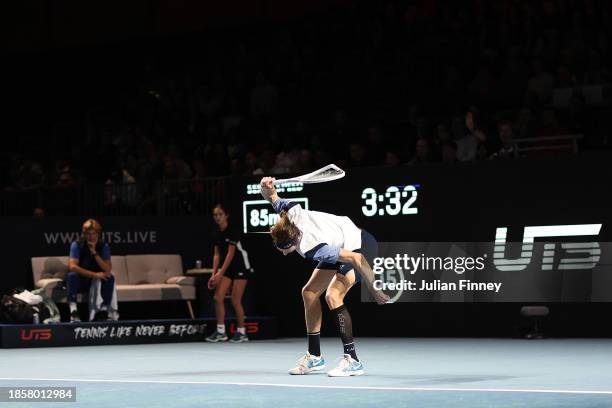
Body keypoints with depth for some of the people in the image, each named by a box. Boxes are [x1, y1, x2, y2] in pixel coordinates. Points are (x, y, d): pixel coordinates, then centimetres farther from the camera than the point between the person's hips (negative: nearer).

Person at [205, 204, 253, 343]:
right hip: (227, 268, 7)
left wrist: (220, 273, -24)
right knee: (218, 297, -5)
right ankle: (221, 332, 1)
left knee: (235, 300, -8)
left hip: (241, 267, -7)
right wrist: (214, 274, -4)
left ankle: (241, 332, 5)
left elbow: (230, 254, -21)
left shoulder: (232, 231, -18)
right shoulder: (217, 234, 4)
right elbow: (217, 255, 6)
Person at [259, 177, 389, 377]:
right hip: (343, 245, 9)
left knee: (333, 295, -27)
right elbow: (271, 195, -5)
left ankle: (352, 360, -20)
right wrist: (267, 188, -30)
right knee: (309, 292, 6)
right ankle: (314, 356, 16)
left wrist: (373, 290, -28)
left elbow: (357, 258, -38)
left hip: (361, 246, -9)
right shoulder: (291, 213, -23)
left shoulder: (312, 250, -39)